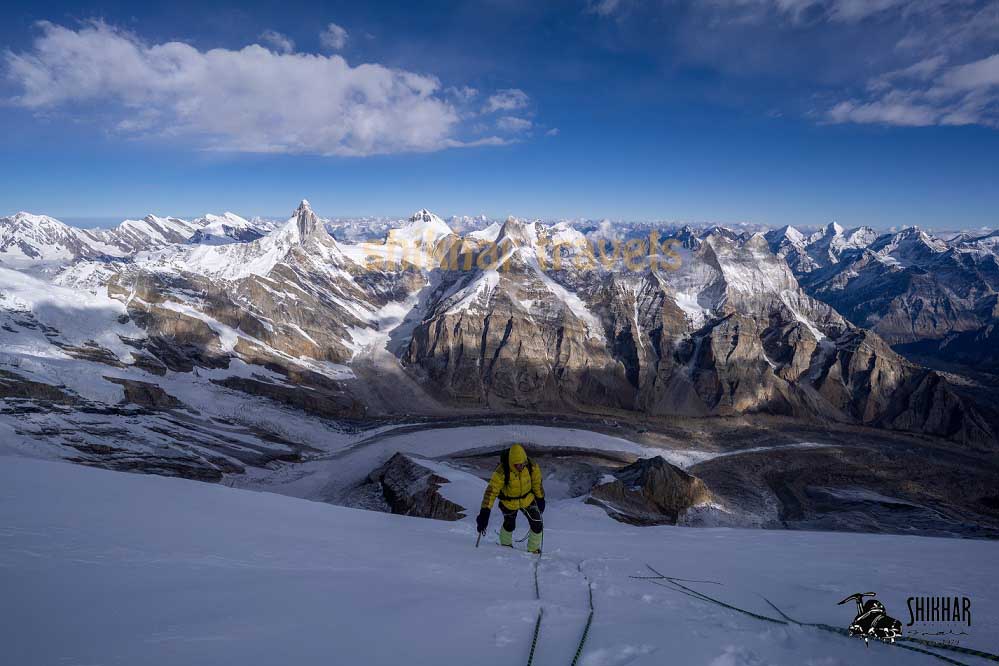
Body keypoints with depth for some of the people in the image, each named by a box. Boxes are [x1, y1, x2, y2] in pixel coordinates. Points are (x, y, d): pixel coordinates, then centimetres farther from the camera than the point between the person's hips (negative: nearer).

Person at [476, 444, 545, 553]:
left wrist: (540, 499, 8)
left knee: (537, 525, 0)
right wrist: (485, 512, -37)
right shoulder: (502, 471, -35)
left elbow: (537, 482, -4)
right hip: (509, 502, -2)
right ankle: (505, 544, 48)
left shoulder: (532, 466, -24)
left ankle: (534, 549, 27)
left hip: (528, 499, 3)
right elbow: (491, 491, -33)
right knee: (509, 525, 16)